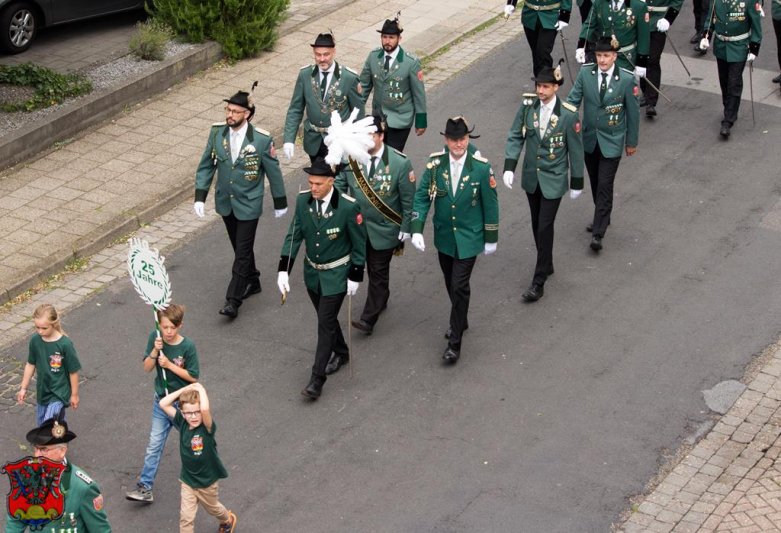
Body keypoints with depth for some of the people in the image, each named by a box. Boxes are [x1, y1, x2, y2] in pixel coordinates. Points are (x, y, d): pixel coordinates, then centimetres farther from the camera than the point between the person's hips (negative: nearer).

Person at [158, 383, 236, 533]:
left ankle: (228, 519, 57)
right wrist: (186, 389, -24)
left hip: (208, 481, -2)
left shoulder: (207, 427, -29)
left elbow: (205, 409, -52)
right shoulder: (182, 422, -16)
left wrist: (201, 389, -37)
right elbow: (163, 404, -20)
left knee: (212, 508, 26)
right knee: (186, 517, 2)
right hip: (188, 480, 2)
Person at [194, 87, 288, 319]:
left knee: (242, 252, -3)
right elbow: (206, 165, 1)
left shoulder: (262, 139, -19)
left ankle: (233, 300, 2)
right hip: (225, 202, 4)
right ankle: (252, 282, 41)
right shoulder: (217, 132, -8)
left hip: (248, 205, -4)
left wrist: (280, 202, 2)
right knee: (240, 247, 20)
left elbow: (273, 172, -7)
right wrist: (200, 196, -5)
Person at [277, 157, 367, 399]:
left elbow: (359, 244, -12)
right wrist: (284, 270, -7)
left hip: (336, 275, -5)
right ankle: (341, 352, 46)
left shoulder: (348, 207, -23)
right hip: (312, 272, 5)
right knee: (326, 317, 21)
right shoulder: (303, 200, -10)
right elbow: (294, 236, -2)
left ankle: (317, 378, 4)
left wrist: (355, 277, -8)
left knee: (326, 324, -3)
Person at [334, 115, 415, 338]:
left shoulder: (400, 163, -18)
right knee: (371, 268, 20)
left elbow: (409, 200, -10)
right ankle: (381, 298, 43)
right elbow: (338, 188, -1)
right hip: (356, 225, 3)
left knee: (378, 271, 6)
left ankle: (368, 318, 13)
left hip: (384, 229, -3)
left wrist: (405, 231, -7)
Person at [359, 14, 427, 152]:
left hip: (400, 120, -4)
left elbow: (419, 93, -9)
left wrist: (421, 121, -5)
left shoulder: (411, 62, -16)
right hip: (378, 116, 4)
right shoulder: (373, 56, -5)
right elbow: (364, 84, 6)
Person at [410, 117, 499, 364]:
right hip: (444, 236, 3)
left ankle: (455, 342, 4)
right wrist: (416, 230, -13)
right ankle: (460, 320, 43)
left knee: (459, 286, -6)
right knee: (451, 283, 17)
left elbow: (490, 205, -6)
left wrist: (491, 238, 0)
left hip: (469, 238, -3)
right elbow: (422, 197, -4)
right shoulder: (435, 164, -10)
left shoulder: (481, 168, -15)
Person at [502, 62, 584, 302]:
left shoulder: (568, 114, -17)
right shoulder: (528, 105, -8)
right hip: (531, 176, 4)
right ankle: (546, 264, 38)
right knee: (537, 225, 17)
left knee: (545, 228, -5)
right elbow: (515, 136, -1)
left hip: (553, 180, -4)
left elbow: (575, 149, -8)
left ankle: (538, 282, 1)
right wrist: (509, 167, -11)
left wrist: (576, 182, -1)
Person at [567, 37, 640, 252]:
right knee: (595, 183, 18)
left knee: (605, 186, -7)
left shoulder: (627, 79, -15)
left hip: (612, 142, -4)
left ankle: (598, 233, -4)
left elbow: (633, 111, -5)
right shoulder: (585, 73, -7)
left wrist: (632, 141, 1)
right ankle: (602, 217, 39)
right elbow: (572, 100, -5)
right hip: (589, 138, 4)